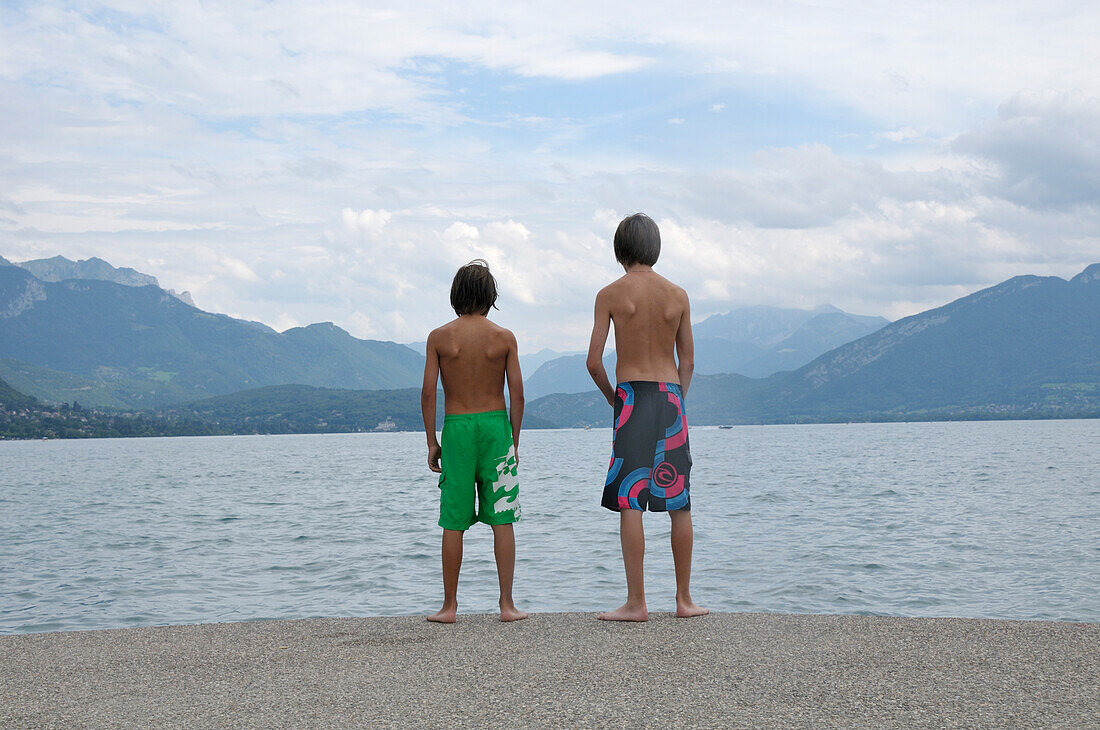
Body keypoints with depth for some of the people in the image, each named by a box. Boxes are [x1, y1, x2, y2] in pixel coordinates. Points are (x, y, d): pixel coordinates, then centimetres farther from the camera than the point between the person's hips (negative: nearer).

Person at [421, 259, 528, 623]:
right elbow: (517, 395, -1)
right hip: (496, 427, 0)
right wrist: (514, 442, 8)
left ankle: (449, 606, 9)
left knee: (453, 523, 5)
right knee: (502, 521, 5)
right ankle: (507, 604, 4)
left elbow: (428, 394, -4)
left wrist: (432, 442, 4)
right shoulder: (504, 337, -1)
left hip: (456, 429, 0)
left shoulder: (439, 337, -2)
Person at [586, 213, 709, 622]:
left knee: (630, 503, -2)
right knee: (679, 503, 9)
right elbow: (687, 361, 9)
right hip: (671, 396, 3)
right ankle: (684, 599, 15)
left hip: (631, 395, -3)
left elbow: (594, 361, -5)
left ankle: (636, 603, -4)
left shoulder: (611, 294, -3)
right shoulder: (677, 295, 6)